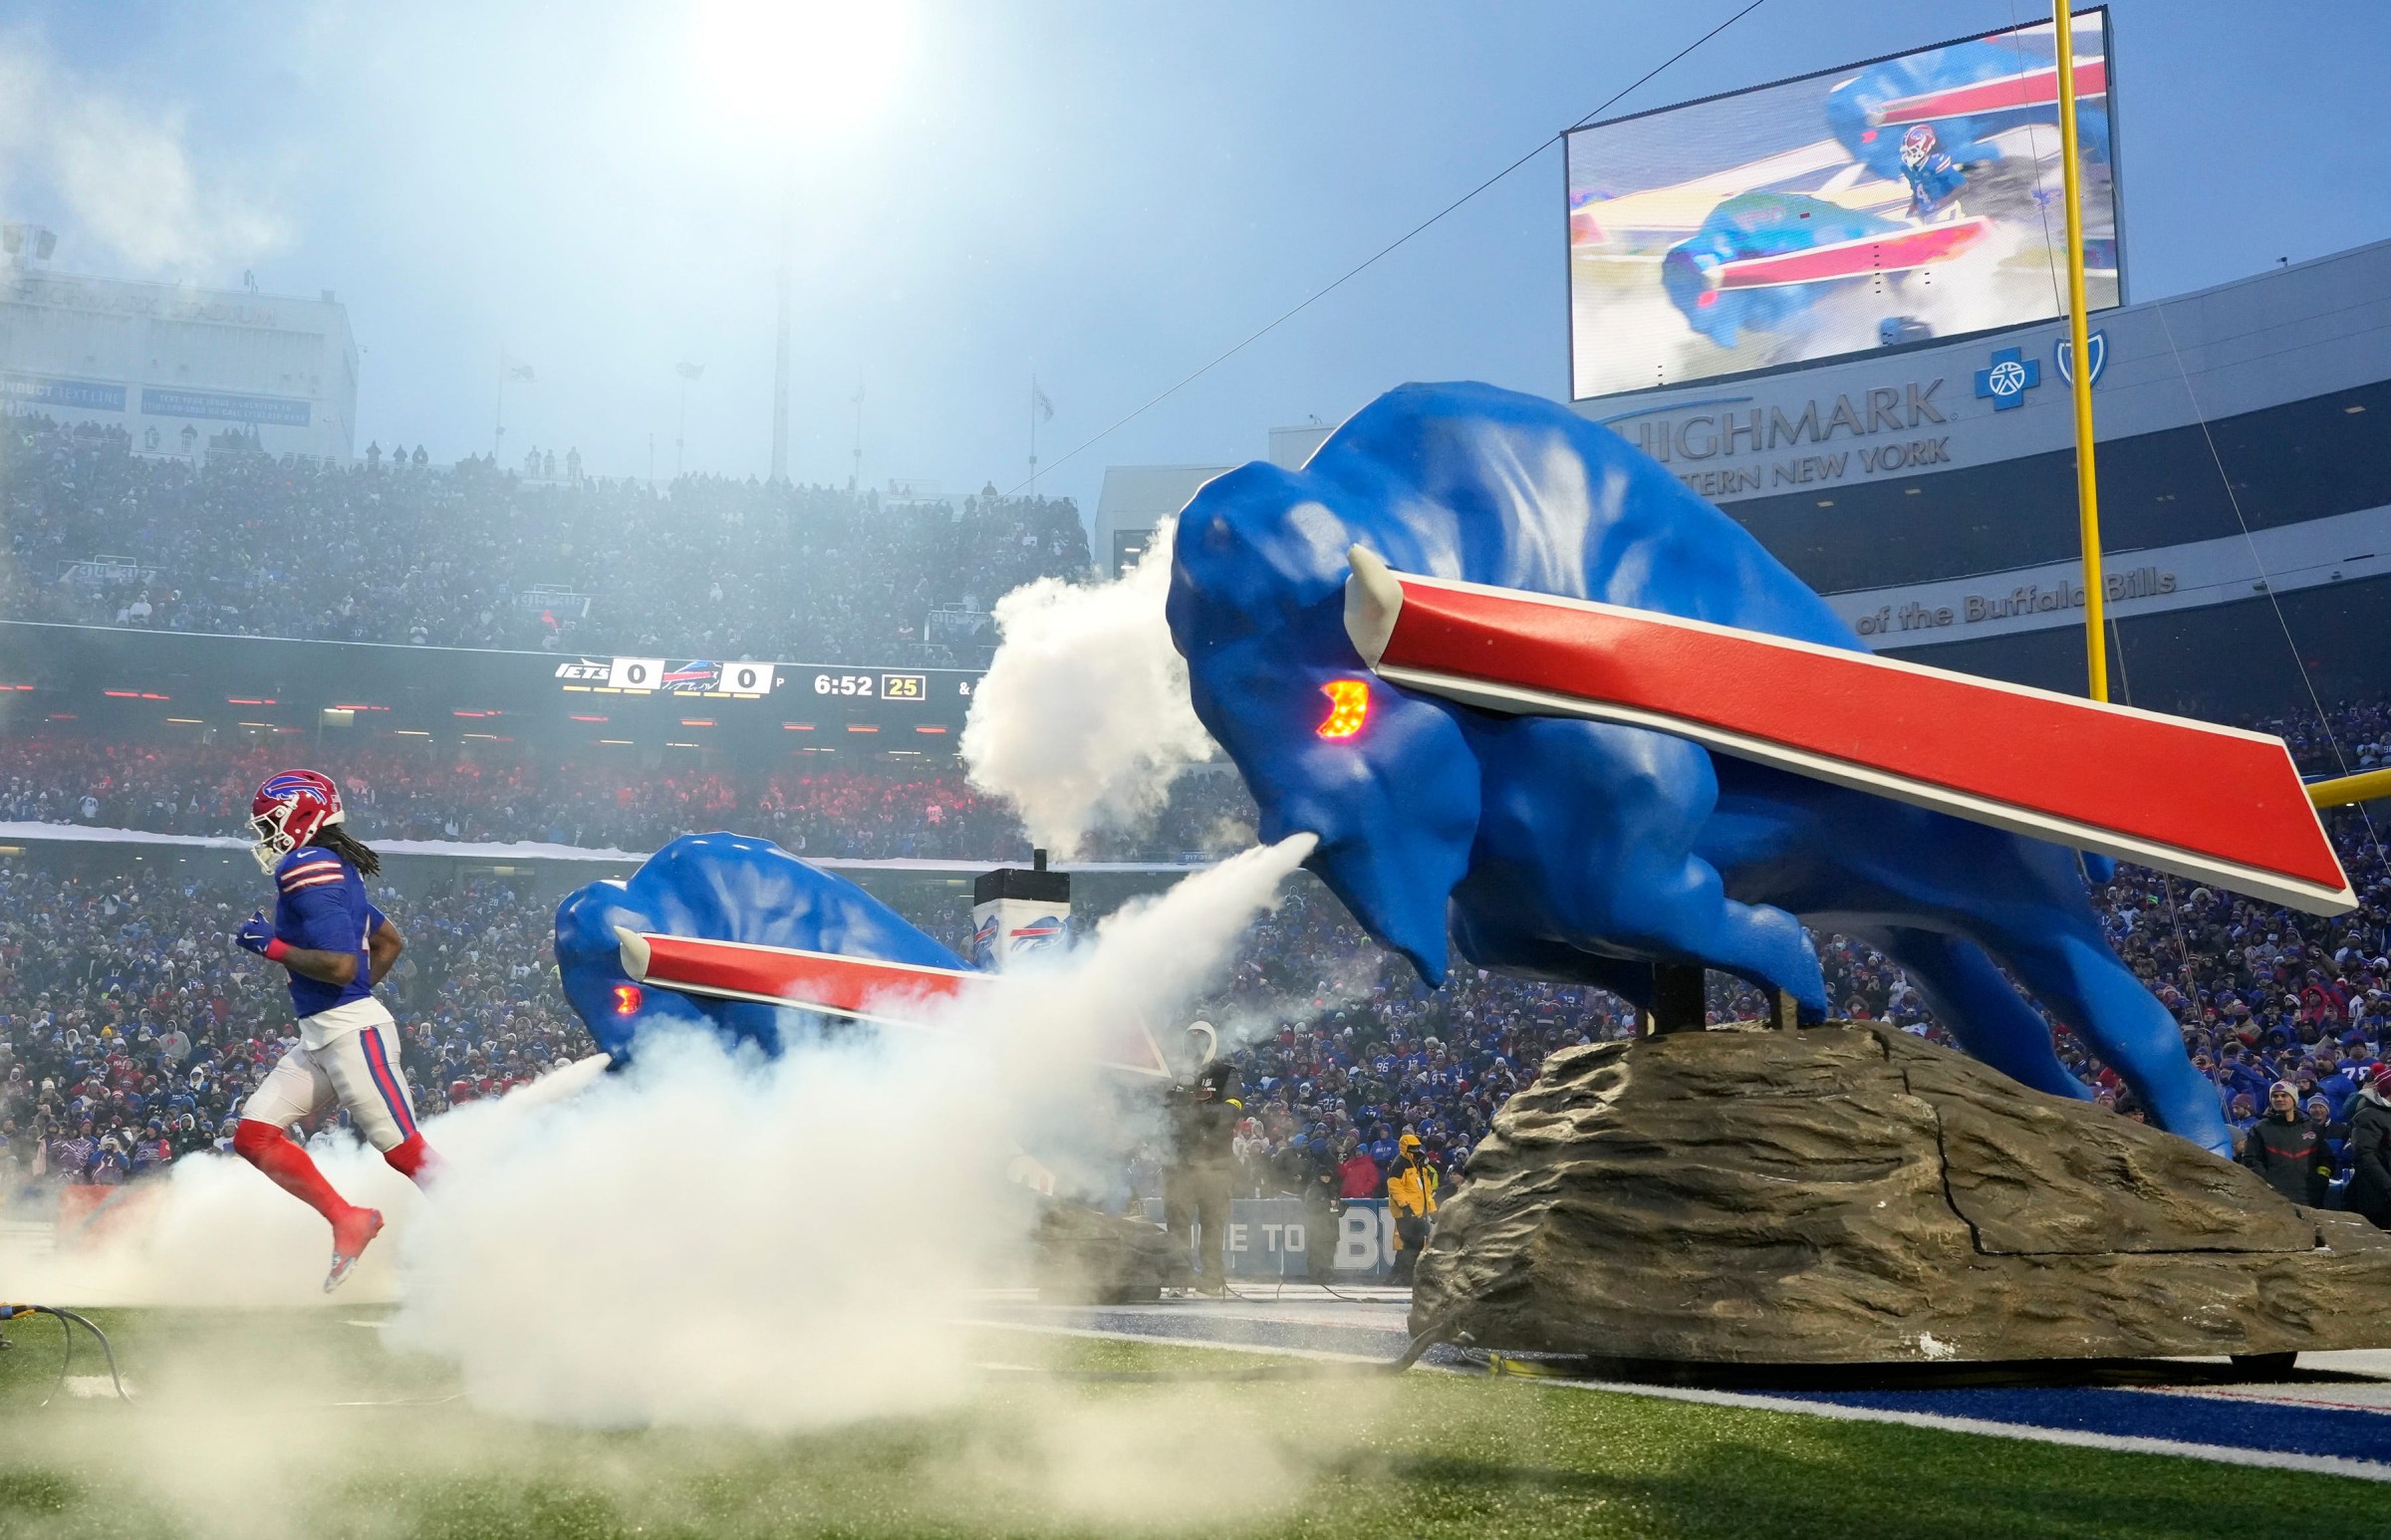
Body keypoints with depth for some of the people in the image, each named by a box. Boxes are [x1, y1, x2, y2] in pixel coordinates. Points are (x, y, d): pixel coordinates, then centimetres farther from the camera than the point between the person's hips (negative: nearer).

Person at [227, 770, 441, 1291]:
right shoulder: (333, 873, 16)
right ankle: (348, 1220, 4)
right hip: (320, 1037, 10)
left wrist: (272, 946, -12)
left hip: (352, 1032, -10)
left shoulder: (309, 871, -14)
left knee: (405, 1153, -7)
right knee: (254, 1134, 3)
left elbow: (340, 965, -22)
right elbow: (391, 941, 27)